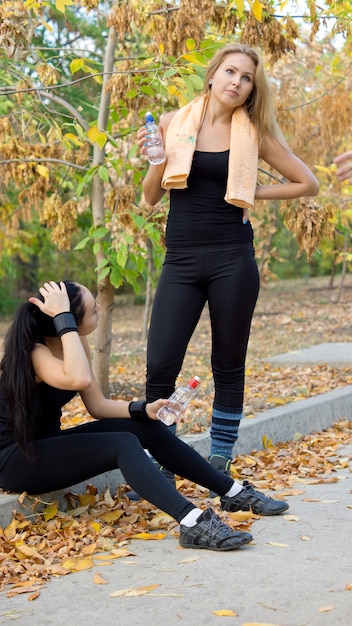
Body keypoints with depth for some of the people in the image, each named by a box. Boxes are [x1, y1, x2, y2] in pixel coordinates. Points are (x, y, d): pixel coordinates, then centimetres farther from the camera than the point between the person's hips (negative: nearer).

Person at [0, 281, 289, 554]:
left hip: (48, 443, 8)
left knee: (149, 430, -4)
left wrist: (145, 409, -10)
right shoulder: (33, 352, -24)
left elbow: (97, 404, 5)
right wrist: (63, 318, -37)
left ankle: (234, 492, 4)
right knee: (123, 445, -28)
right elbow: (79, 379, -45)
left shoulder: (74, 341, 1)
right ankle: (194, 524, -41)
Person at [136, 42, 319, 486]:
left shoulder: (254, 133, 3)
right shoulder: (174, 123, 5)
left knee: (228, 365, 6)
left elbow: (308, 184, 9)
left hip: (232, 259, -1)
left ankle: (220, 463, 18)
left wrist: (252, 193, 2)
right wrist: (153, 159, -9)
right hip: (181, 261, 1)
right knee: (160, 365, -7)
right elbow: (151, 197, 9)